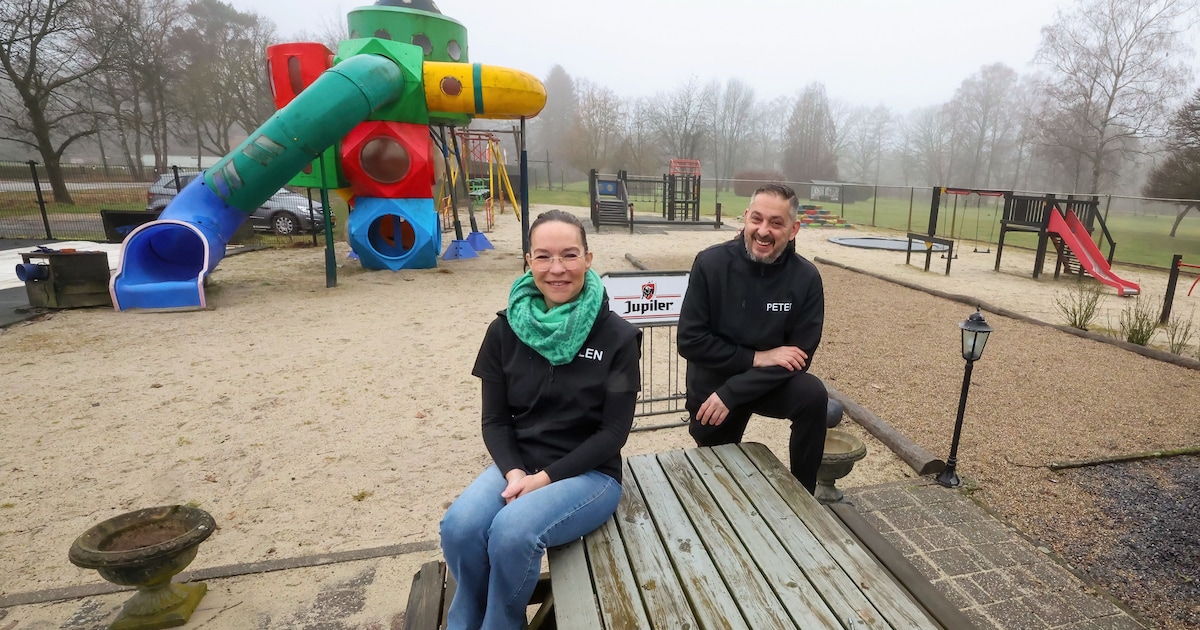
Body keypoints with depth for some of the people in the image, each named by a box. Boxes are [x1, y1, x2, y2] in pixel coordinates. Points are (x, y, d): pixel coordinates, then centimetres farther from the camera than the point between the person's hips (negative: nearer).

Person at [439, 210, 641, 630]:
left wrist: (546, 477, -17)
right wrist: (514, 473, -16)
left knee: (513, 531, -29)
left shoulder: (618, 336, -9)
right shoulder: (505, 331, -1)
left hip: (590, 473, -2)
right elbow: (495, 419, 2)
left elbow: (614, 431, -9)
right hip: (517, 465, 3)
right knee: (459, 527, -25)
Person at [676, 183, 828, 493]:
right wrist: (756, 357, -23)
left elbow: (799, 356, -15)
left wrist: (731, 393, -23)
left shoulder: (806, 278, -14)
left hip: (772, 382, 1)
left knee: (813, 395, -29)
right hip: (711, 386, 0)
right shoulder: (710, 263, -18)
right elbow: (690, 340, -18)